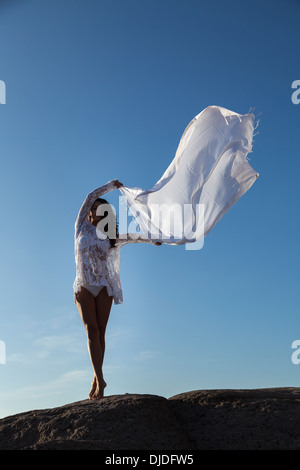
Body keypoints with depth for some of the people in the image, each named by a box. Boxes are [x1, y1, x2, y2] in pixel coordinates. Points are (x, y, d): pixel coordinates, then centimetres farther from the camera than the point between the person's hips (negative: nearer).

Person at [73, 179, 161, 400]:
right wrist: (111, 185, 14)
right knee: (92, 331, -11)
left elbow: (132, 236, 28)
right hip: (83, 287, 0)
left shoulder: (111, 237, 10)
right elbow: (90, 196, 6)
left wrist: (152, 240, 35)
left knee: (100, 332, -2)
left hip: (104, 287, 1)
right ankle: (100, 380, -14)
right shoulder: (82, 227, 8)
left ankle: (97, 380, 6)